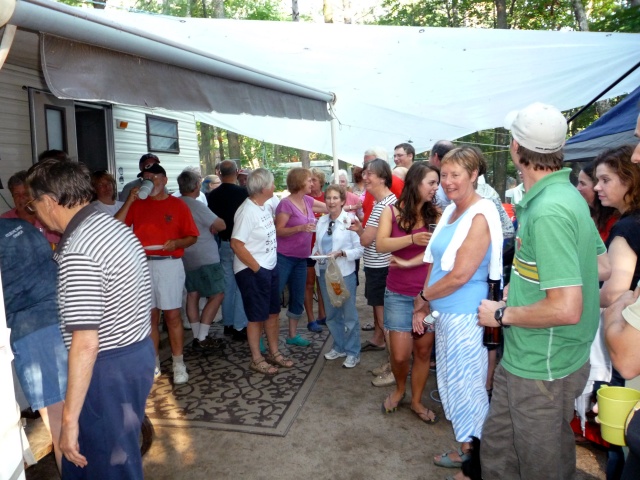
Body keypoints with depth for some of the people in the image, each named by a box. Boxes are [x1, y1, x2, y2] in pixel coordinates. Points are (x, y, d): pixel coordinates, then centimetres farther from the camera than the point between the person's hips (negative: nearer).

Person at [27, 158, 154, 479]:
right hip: (139, 353, 9)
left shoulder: (77, 253, -24)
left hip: (109, 368, -9)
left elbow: (86, 345, -26)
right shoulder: (116, 227, 5)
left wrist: (69, 419, -19)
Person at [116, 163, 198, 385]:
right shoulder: (137, 204, 10)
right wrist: (129, 201, -7)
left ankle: (178, 363, 8)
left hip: (169, 264, -3)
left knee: (172, 314, -1)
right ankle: (153, 363, 18)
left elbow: (192, 236, 1)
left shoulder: (178, 205, 3)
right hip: (143, 264, 3)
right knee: (149, 315, 8)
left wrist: (177, 243, -17)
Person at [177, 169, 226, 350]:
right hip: (205, 259, -8)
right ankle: (202, 339, -3)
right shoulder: (196, 205, -18)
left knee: (192, 295, 12)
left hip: (186, 258, 8)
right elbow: (221, 225, -17)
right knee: (217, 295, -2)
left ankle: (197, 337, 16)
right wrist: (212, 229, 5)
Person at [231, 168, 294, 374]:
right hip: (252, 272, -8)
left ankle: (274, 353, 32)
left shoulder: (263, 207, 5)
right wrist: (257, 269, -18)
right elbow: (236, 244, -22)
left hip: (270, 268, 8)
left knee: (273, 312, 16)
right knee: (257, 317, 5)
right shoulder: (247, 211, -20)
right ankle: (256, 359, 21)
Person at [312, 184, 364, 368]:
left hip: (344, 273, -6)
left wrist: (341, 253, -23)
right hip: (324, 272, 6)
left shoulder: (350, 220, -10)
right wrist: (316, 253, -7)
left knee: (349, 314, 5)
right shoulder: (322, 220, 7)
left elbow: (360, 249, -11)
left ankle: (353, 352, 19)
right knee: (331, 313, 17)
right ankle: (339, 347, 35)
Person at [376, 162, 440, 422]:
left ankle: (416, 401, 31)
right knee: (400, 354, 1)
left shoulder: (435, 215, 0)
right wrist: (413, 238, -30)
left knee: (423, 351, 11)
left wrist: (407, 263, -18)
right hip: (399, 294, -1)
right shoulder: (391, 212, -3)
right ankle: (399, 388, 33)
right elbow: (381, 245, -17)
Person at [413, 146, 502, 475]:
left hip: (465, 313, -8)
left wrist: (422, 296, -9)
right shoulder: (450, 211, 8)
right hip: (444, 311, 8)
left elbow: (460, 275, -23)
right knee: (450, 377, 20)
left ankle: (469, 448, 30)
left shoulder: (480, 217, -19)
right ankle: (463, 434, 39)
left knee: (464, 380, 9)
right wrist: (423, 307, 8)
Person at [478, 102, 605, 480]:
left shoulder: (548, 212, -27)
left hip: (543, 368, -9)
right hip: (523, 359, 9)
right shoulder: (567, 194, 4)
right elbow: (601, 262, 15)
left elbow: (566, 309, -31)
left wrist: (502, 314, -15)